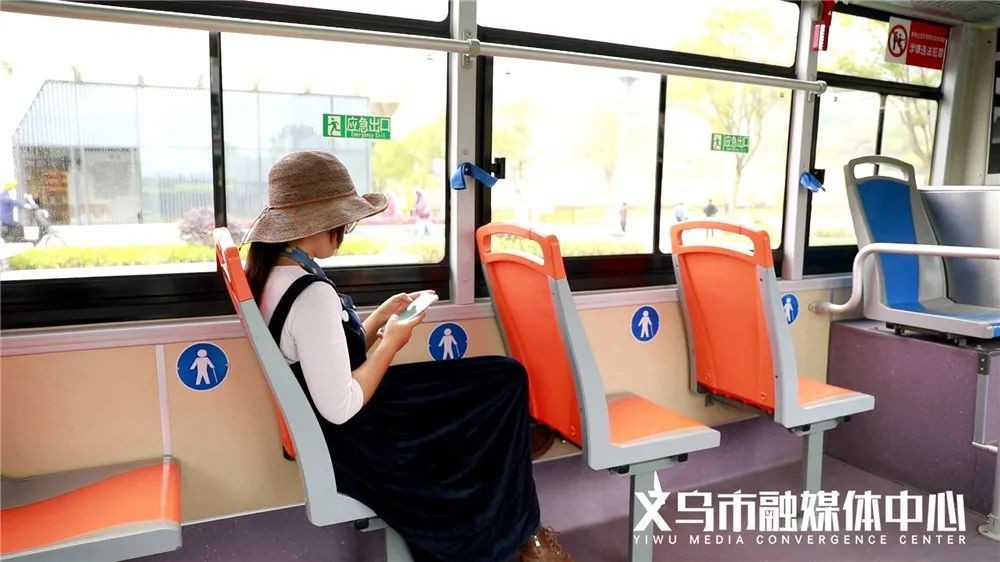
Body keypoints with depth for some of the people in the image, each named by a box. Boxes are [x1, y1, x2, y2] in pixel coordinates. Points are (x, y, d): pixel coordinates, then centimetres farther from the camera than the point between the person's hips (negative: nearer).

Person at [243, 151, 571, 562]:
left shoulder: (271, 275, 1)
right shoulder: (312, 295, -29)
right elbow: (341, 408, -27)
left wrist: (379, 319, 3)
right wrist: (391, 343, -15)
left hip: (342, 433, 9)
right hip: (356, 443, -9)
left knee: (499, 379, 12)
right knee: (505, 382, 1)